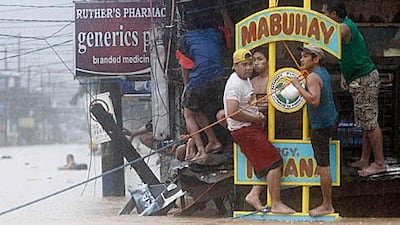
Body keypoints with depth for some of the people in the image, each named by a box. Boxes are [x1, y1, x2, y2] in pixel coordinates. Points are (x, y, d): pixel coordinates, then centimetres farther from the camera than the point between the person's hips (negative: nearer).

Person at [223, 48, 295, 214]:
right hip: (244, 130, -10)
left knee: (270, 162, 10)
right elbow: (232, 112, -29)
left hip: (253, 127, 10)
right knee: (274, 162, -13)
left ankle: (254, 195, 13)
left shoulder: (246, 79, 14)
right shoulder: (235, 84, -19)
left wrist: (257, 115, 11)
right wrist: (255, 119, -17)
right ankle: (276, 204, -9)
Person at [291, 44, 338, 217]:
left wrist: (298, 86, -27)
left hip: (321, 125, -10)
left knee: (323, 166, -6)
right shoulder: (323, 72, 8)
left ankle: (327, 206, -3)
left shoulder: (313, 77, -21)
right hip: (331, 120, 10)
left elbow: (314, 100, -34)